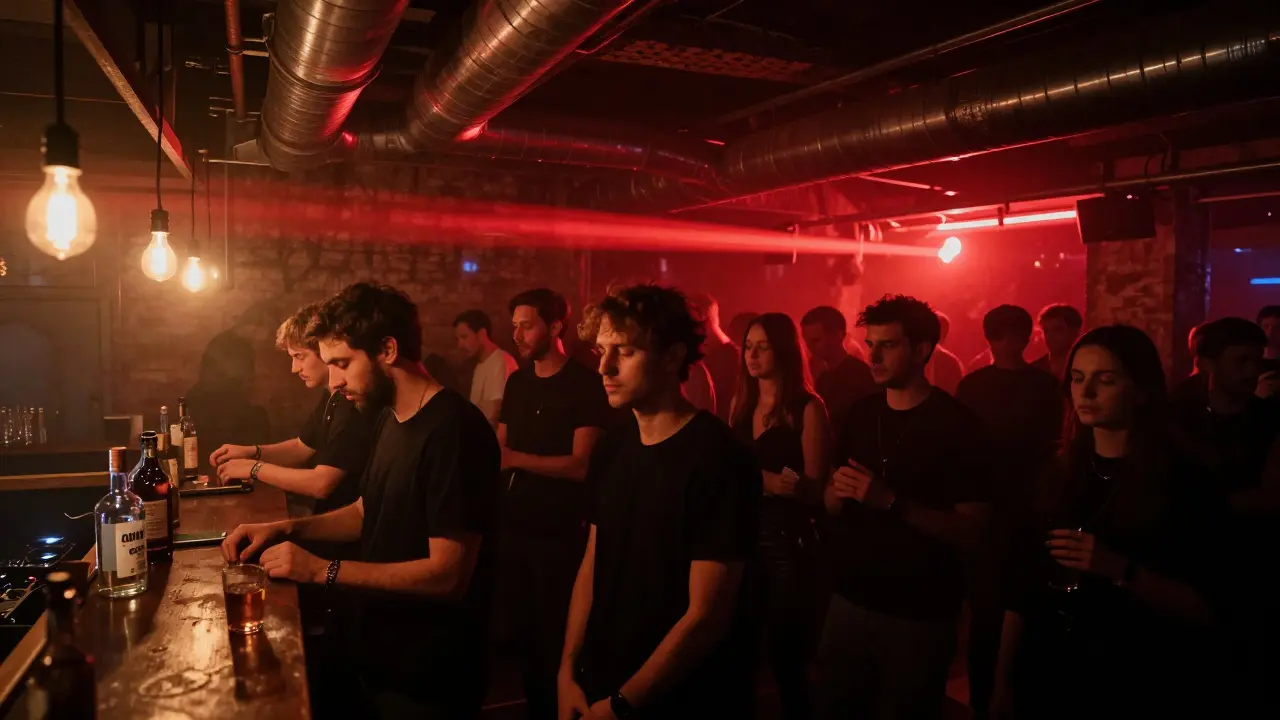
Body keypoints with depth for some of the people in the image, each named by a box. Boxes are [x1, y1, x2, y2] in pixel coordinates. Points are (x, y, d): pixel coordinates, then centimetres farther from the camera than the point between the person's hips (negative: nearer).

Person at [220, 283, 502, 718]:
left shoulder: (454, 432, -25)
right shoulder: (390, 419, 5)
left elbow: (447, 574, -27)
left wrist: (323, 570, -25)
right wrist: (286, 529, 1)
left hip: (427, 678, -8)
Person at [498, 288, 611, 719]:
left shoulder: (585, 385, -12)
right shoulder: (516, 382, 10)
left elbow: (580, 464, -17)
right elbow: (501, 446, 12)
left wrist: (515, 459, -20)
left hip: (560, 531, -6)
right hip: (515, 525, 7)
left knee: (555, 634, 6)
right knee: (518, 630, 16)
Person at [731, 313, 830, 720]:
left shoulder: (807, 407, -8)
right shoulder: (741, 402, 8)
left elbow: (816, 489, -11)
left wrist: (763, 479, -24)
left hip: (786, 539, -5)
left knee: (786, 654, 6)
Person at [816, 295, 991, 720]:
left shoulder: (957, 424, -12)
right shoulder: (861, 413, 4)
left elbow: (971, 533, -17)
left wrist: (890, 501, -26)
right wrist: (837, 493, -12)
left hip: (919, 613, -5)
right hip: (850, 601, 5)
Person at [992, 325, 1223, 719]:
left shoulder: (1181, 481, -9)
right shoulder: (1056, 474, 0)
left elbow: (1205, 609, -12)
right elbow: (1025, 585, -1)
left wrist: (1120, 570, -27)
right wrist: (1004, 683, -1)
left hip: (1140, 687, -3)